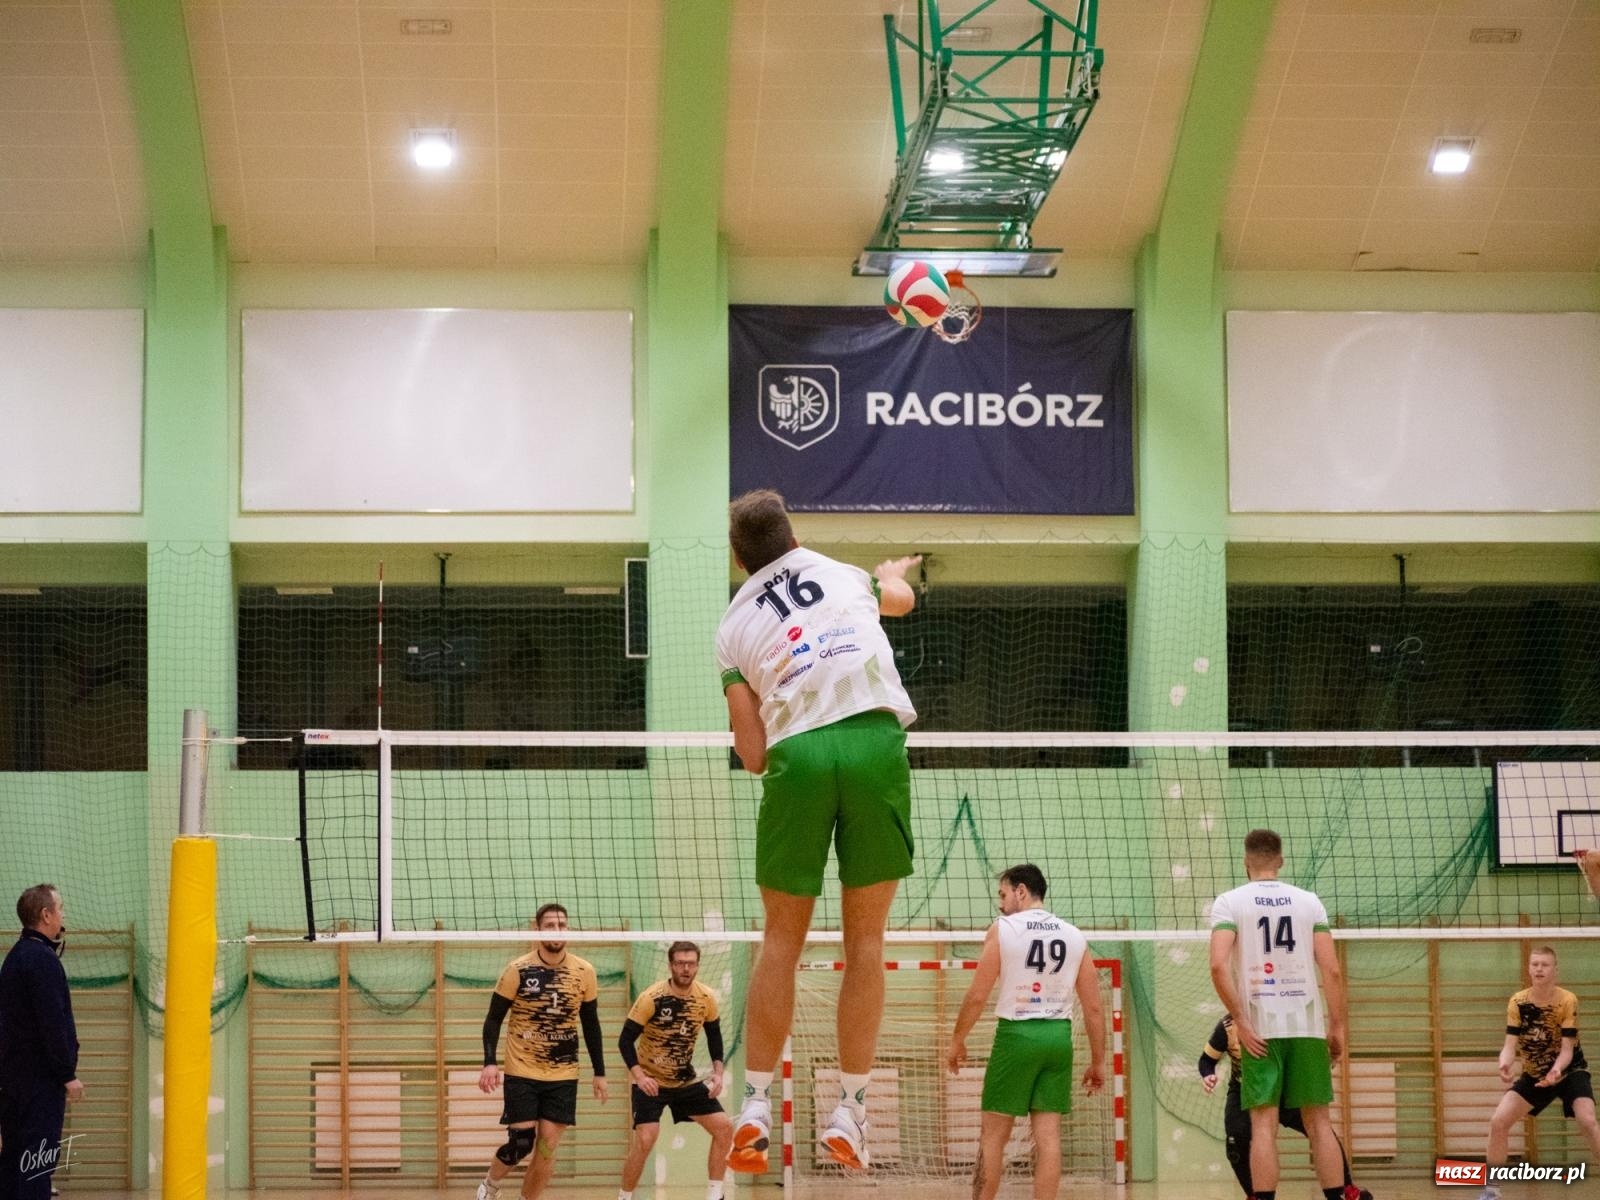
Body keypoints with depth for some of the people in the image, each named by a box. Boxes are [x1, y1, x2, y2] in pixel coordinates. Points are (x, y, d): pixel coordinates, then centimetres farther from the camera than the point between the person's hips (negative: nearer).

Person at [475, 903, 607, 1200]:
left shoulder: (584, 972, -1)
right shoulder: (517, 970, -8)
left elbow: (591, 1025, 9)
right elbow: (493, 1019, -3)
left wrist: (599, 1072, 8)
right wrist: (489, 1063, -15)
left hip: (563, 1075, 2)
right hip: (521, 1073, -2)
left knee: (547, 1147, -2)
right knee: (521, 1142, -7)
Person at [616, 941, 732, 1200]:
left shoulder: (706, 998, -7)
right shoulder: (651, 998, -20)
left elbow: (714, 1035, 10)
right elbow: (625, 1041, -16)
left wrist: (718, 1071, -3)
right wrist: (639, 1076, -30)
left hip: (687, 1082, 5)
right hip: (651, 1082, -5)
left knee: (724, 1128, -4)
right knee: (645, 1140, -21)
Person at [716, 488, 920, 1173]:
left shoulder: (734, 625, 17)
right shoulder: (840, 572, 22)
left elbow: (752, 756, 10)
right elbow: (899, 598, 48)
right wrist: (895, 572, 71)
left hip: (796, 756, 0)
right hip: (876, 738, 0)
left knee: (782, 940, 11)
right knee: (865, 940, 7)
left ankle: (755, 1108, 7)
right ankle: (847, 1113, 6)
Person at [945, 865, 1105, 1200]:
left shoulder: (1002, 929, -3)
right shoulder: (1074, 936, 7)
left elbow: (977, 995, -5)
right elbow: (1093, 1007, 6)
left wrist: (957, 1040, 8)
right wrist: (1098, 1061, 13)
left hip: (1017, 1033, -3)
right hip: (1058, 1035, 3)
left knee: (994, 1133, 5)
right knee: (1048, 1133, 3)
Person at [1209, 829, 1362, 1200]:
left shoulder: (1229, 902, 0)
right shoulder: (1309, 901, 7)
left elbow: (1218, 965, -13)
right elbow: (1332, 969, 1)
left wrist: (1240, 1022, -9)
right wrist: (1337, 1026, 7)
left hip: (1259, 1029, -2)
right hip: (1307, 1026, 2)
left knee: (1263, 1124, -3)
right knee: (1319, 1122, 6)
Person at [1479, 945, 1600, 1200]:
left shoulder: (1568, 1001, -21)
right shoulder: (1518, 1002, -14)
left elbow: (1566, 1049, -22)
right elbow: (1510, 1045, -17)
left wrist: (1557, 1070, -44)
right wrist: (1505, 1065, -40)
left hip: (1570, 1071, -3)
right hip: (1534, 1073, 3)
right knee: (1498, 1122, -9)